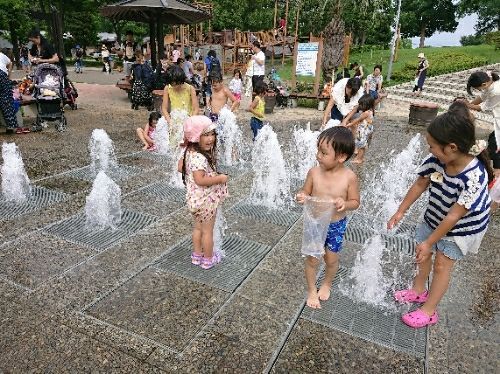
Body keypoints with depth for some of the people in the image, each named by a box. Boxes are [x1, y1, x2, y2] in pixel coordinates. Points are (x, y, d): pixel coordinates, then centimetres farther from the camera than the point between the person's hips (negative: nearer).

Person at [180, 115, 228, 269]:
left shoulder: (189, 152, 0)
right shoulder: (199, 157, -30)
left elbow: (180, 167, 12)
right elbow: (200, 180, -34)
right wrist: (220, 178, -24)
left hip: (195, 198, 9)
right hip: (206, 200, -9)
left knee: (198, 227, 24)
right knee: (208, 231, 10)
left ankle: (197, 255, 40)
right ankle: (208, 260, 27)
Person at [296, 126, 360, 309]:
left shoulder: (349, 177, -19)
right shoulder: (314, 172, -15)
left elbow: (355, 202, -7)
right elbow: (306, 193, -1)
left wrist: (345, 204, -29)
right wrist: (301, 197, -24)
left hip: (336, 225, -1)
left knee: (331, 259, 16)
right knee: (312, 258, 10)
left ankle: (327, 283, 47)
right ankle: (311, 290, 35)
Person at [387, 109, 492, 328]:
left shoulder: (474, 177, -37)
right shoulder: (436, 160, -24)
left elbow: (454, 216, -30)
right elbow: (420, 185, -7)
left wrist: (429, 242, -23)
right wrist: (400, 212, -2)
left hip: (462, 226, -6)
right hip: (435, 217, 6)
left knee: (442, 264, 2)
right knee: (423, 253, 16)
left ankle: (429, 311, 20)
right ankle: (419, 291, 40)